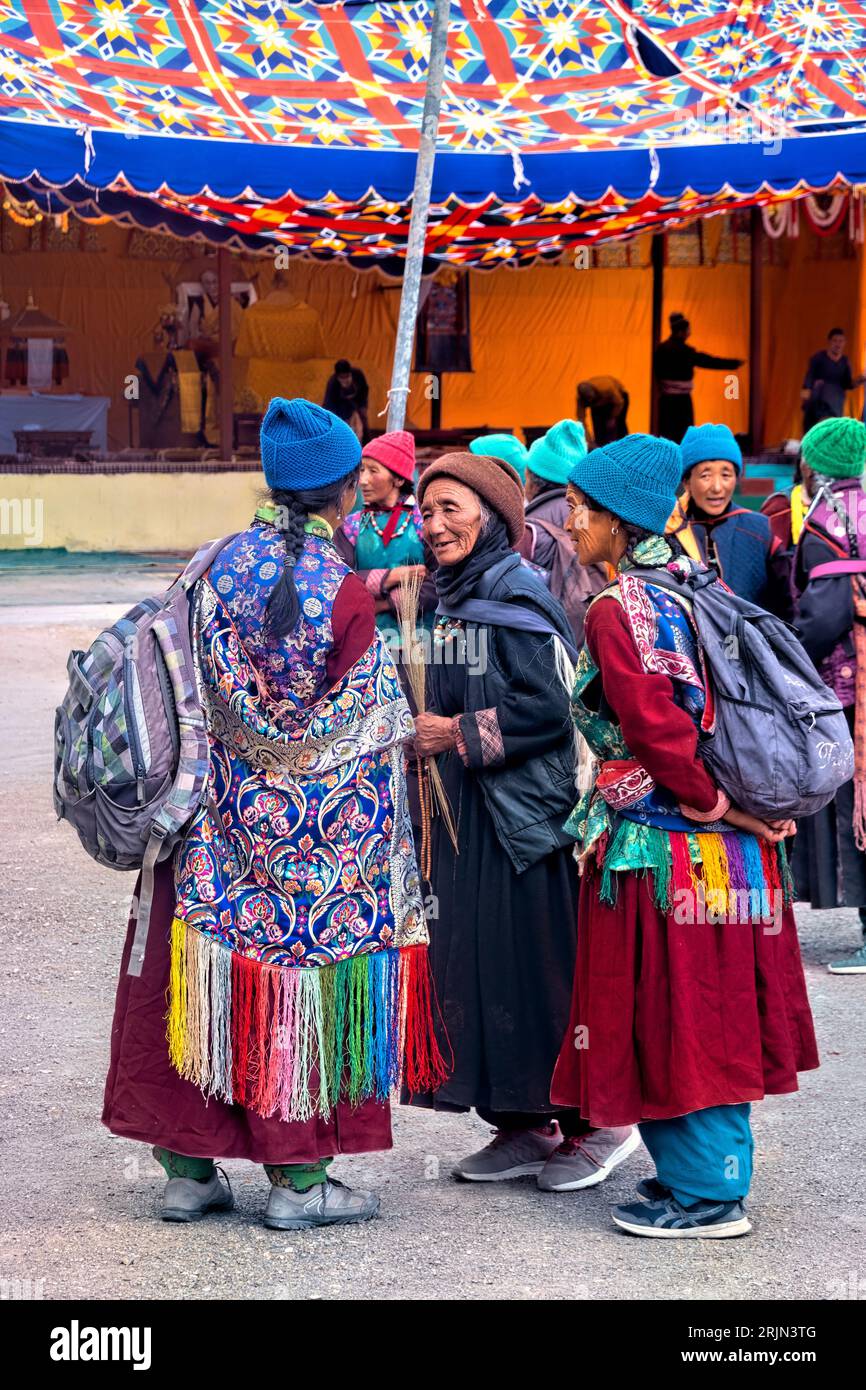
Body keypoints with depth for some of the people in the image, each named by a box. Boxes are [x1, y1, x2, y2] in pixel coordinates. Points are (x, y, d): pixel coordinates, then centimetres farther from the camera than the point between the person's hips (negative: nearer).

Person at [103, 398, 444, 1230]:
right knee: (306, 968, 6)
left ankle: (188, 1170, 17)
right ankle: (298, 1179, 12)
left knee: (208, 973, 10)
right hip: (319, 823, -4)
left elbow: (199, 689, 5)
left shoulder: (223, 564, -3)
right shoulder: (345, 590, -15)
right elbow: (364, 719, -8)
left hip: (224, 811, 4)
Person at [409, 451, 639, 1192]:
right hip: (466, 815, 9)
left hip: (525, 811, -9)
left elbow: (547, 709, -19)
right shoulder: (454, 598, 12)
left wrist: (457, 734, -13)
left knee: (539, 964, -3)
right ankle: (523, 1123, 18)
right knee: (473, 962, 8)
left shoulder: (516, 594, -12)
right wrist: (431, 729, 5)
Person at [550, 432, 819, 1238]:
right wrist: (735, 808, 13)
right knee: (703, 1015, 16)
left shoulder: (617, 611, -17)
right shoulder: (688, 586, 8)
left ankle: (707, 1195, 11)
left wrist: (720, 809, -11)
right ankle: (701, 1170, 26)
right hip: (726, 848, 8)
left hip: (663, 850, -8)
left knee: (675, 1014, 2)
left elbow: (660, 736, -21)